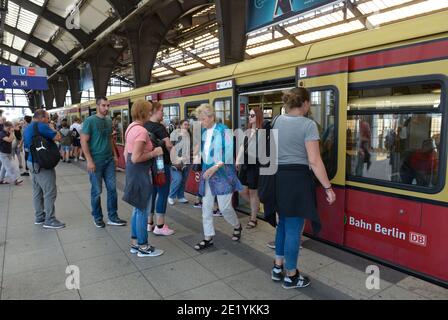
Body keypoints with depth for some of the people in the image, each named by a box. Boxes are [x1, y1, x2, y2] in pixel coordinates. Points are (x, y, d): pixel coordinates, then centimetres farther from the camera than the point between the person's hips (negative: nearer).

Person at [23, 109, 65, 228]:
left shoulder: (27, 129, 16)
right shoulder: (41, 126, -15)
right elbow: (57, 137, -15)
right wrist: (51, 129, 2)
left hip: (32, 162, 10)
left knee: (37, 191, 15)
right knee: (50, 192, -5)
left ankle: (39, 217, 24)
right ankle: (49, 220, -1)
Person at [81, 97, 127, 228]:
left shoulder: (109, 121, 8)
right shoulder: (90, 121, -11)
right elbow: (83, 141, -13)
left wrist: (114, 155, 10)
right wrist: (89, 160, -18)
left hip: (109, 160, 6)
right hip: (96, 161, -6)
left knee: (112, 188, 6)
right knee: (97, 191, 5)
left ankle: (113, 217, 16)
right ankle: (97, 217, 22)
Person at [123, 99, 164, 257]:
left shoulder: (131, 127, 11)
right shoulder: (141, 131, -21)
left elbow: (126, 153, 16)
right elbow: (136, 158, -26)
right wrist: (154, 153, -16)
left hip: (132, 171, 11)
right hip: (140, 172, -11)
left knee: (137, 208, 19)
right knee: (143, 210, 2)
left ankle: (135, 243, 30)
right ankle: (143, 247, 15)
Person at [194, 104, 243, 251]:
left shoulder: (223, 130, -11)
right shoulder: (203, 132, 8)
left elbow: (229, 152, -17)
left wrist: (215, 167, -23)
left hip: (222, 173, -6)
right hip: (207, 173, 6)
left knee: (224, 207, -1)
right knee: (206, 207, 6)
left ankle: (237, 226, 29)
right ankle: (208, 238, 18)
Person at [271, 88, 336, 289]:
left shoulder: (278, 121, 7)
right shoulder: (308, 124, -13)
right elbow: (314, 161, -17)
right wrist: (328, 187, -11)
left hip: (279, 177, 7)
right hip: (297, 178, -7)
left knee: (283, 223, 21)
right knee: (294, 228, 4)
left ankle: (278, 268, 31)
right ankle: (291, 276, 19)